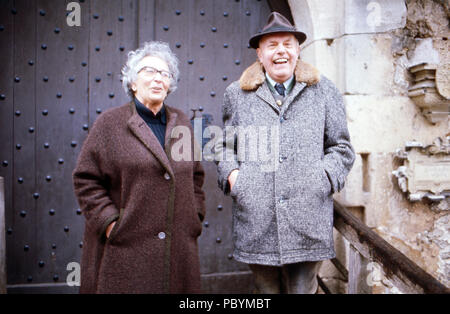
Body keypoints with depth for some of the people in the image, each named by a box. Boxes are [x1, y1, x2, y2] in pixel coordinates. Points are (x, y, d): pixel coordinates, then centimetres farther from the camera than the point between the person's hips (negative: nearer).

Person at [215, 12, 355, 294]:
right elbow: (224, 145, 20)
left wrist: (324, 176, -3)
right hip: (255, 221, 1)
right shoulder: (237, 94, 12)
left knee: (303, 288, 8)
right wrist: (231, 173, 1)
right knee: (266, 290, 14)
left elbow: (341, 148, 14)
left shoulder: (323, 91, 11)